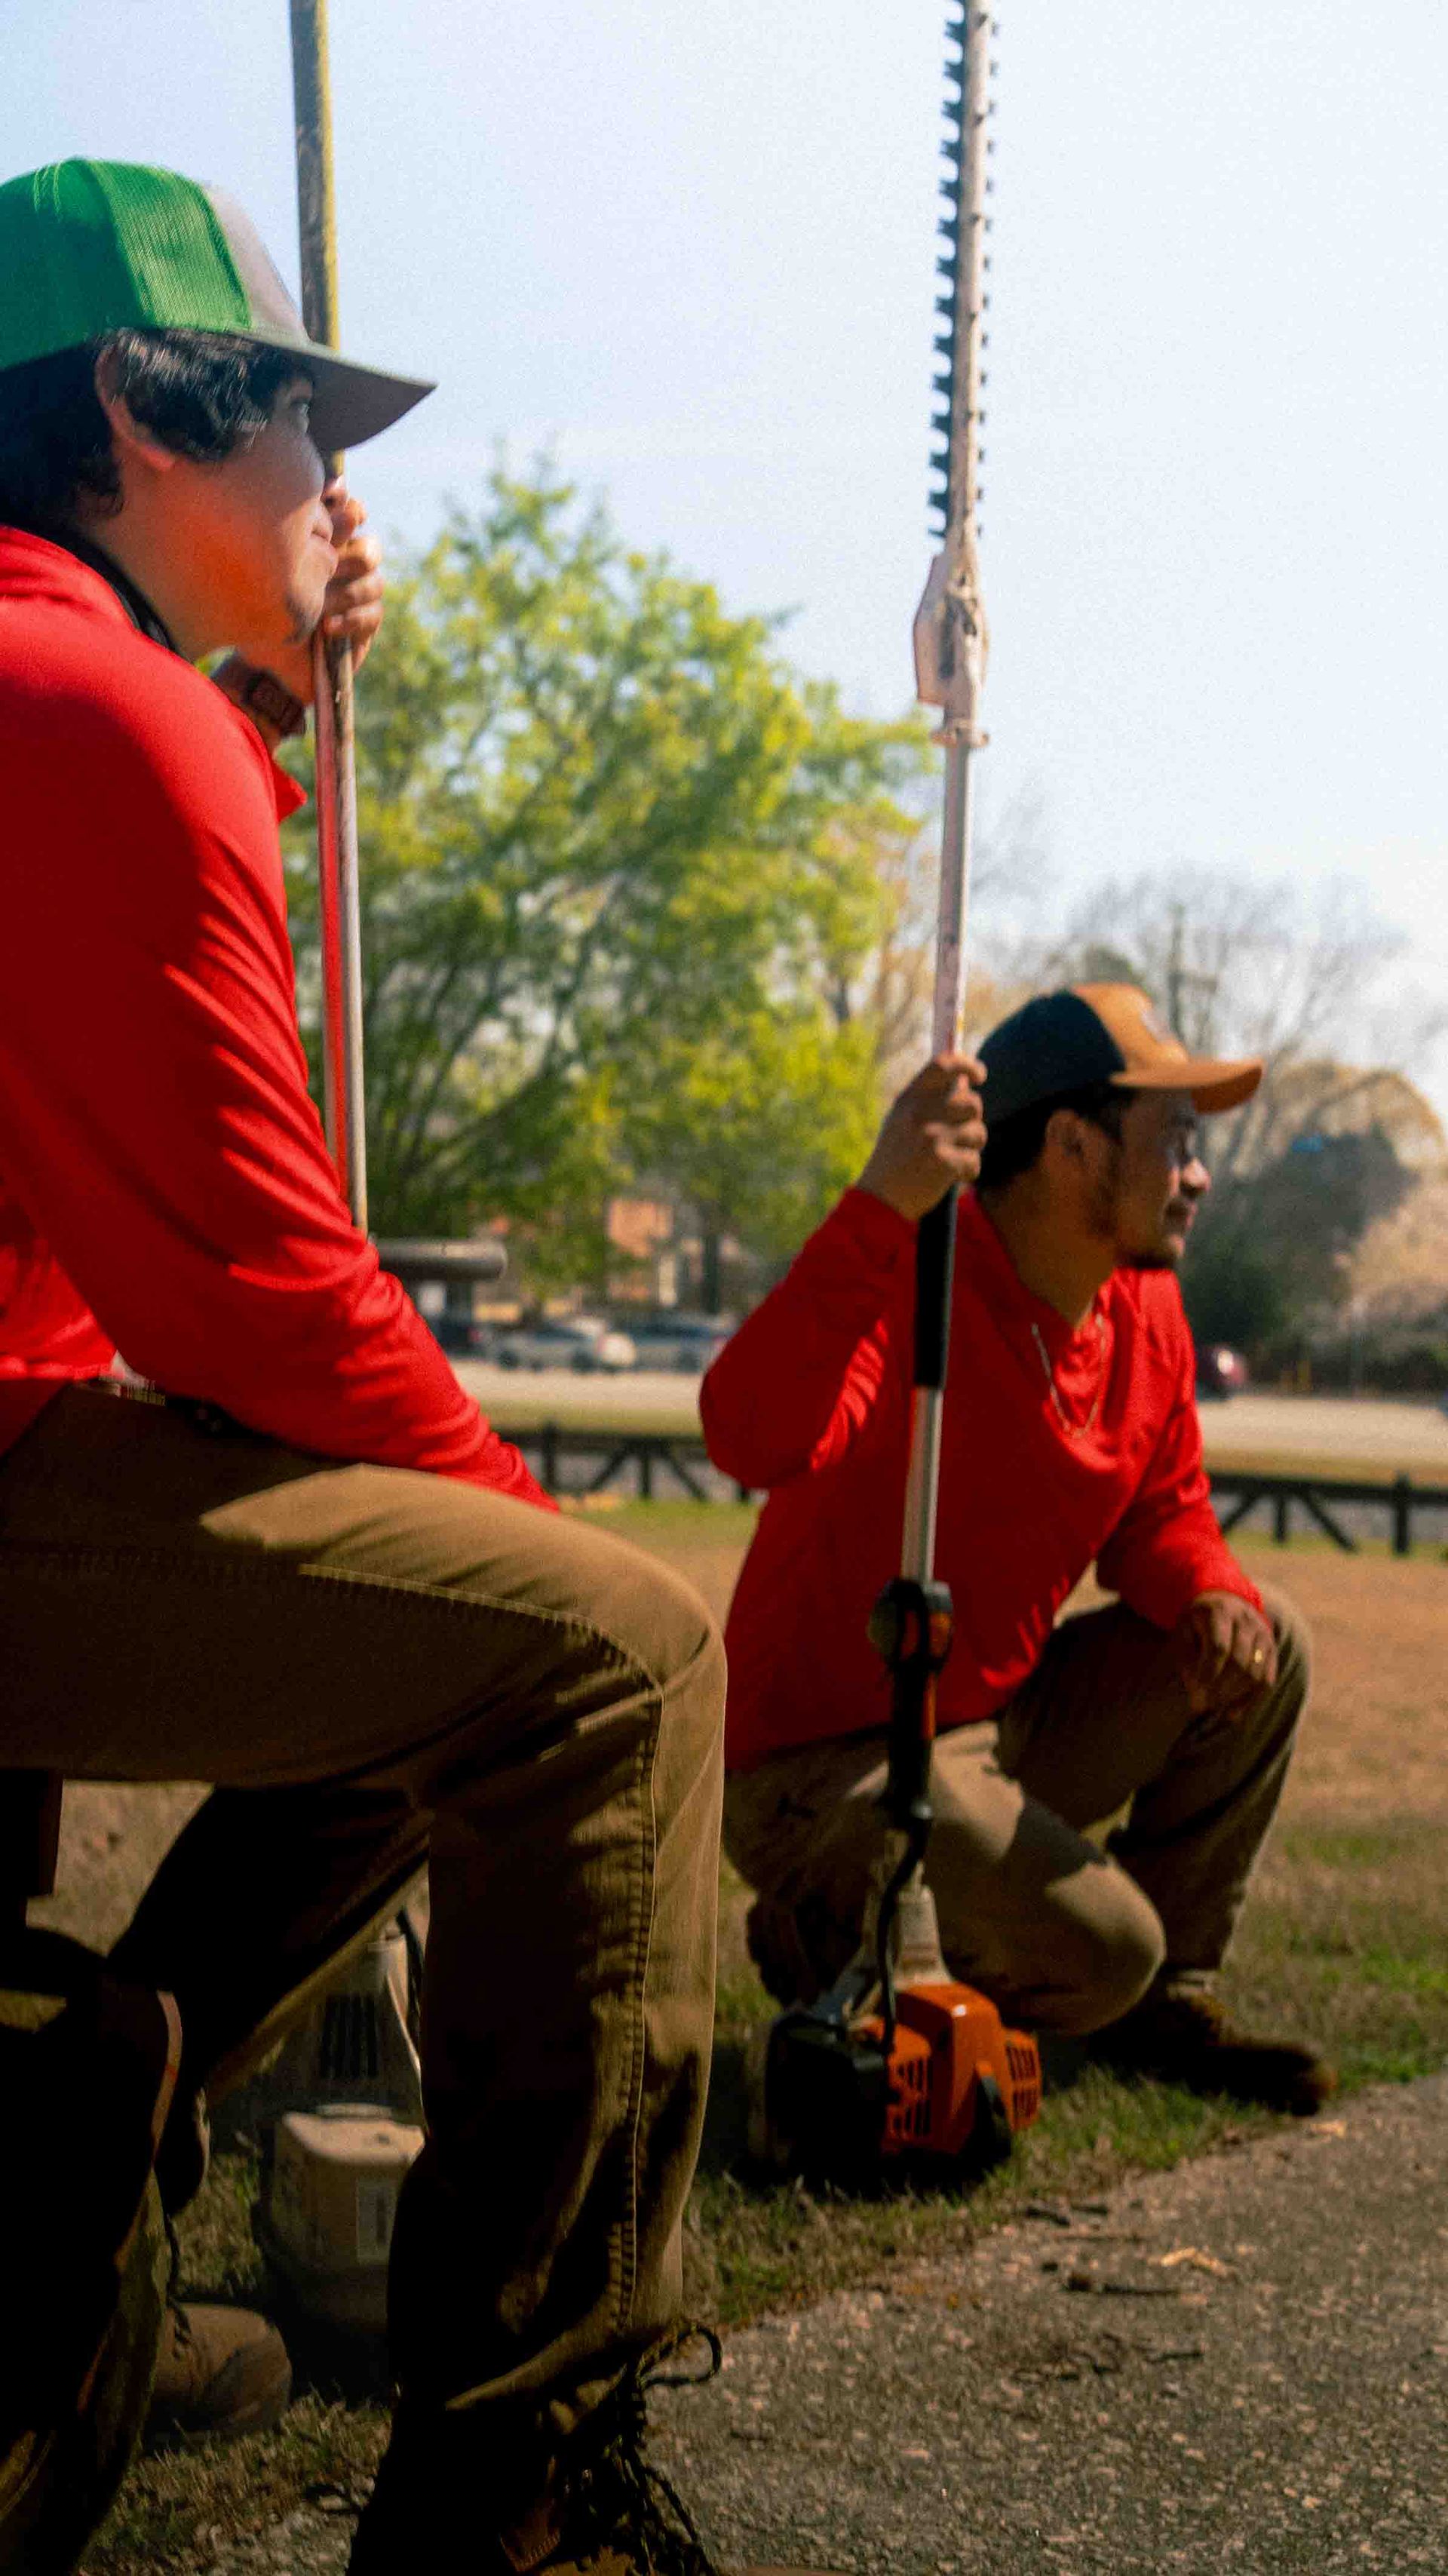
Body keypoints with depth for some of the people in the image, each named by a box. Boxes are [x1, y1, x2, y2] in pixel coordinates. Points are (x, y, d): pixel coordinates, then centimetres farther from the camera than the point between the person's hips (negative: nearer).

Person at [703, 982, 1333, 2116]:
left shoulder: (1147, 1311, 2)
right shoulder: (909, 1284, -25)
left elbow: (1163, 1514, 14)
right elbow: (753, 1442, -44)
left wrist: (1212, 1597, -11)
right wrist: (880, 1210, -52)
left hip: (1000, 1727, 9)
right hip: (823, 1768, -8)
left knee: (1265, 1645, 2)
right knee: (1098, 1947, -23)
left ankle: (1167, 2000, 14)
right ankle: (828, 1940, 5)